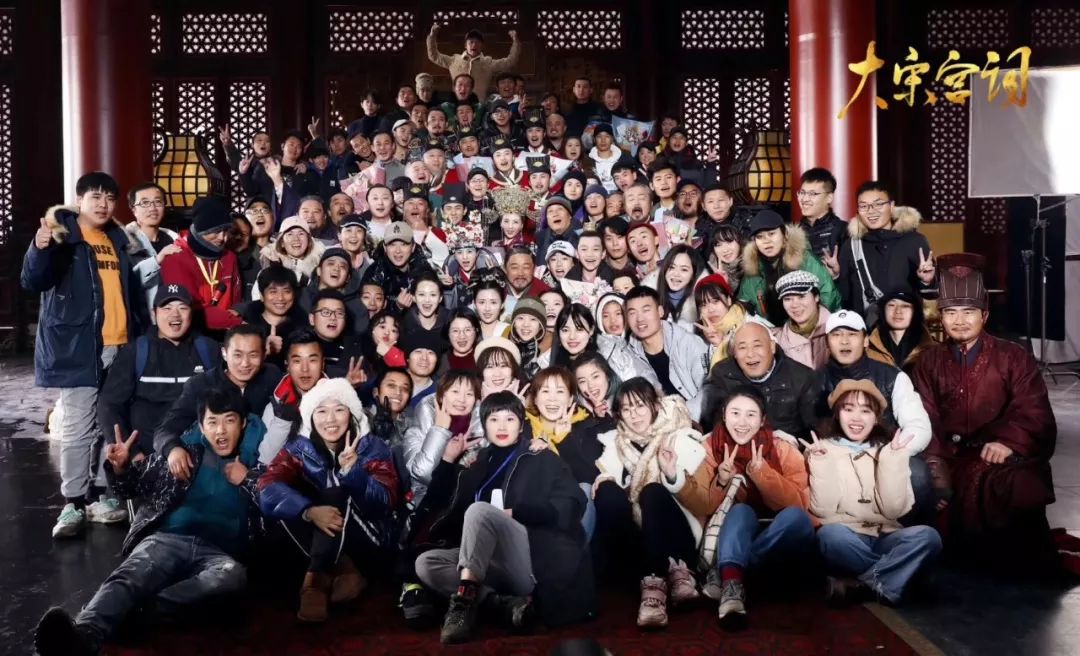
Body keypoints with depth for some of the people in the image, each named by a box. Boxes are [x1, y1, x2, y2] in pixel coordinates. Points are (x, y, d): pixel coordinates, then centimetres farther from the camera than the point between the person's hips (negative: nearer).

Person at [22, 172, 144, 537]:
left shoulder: (117, 239, 15)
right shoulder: (61, 236, -3)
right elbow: (32, 282, -15)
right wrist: (40, 248, -34)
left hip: (120, 346, 6)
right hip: (78, 346, -5)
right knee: (78, 428, -4)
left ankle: (104, 497, 20)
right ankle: (73, 504, 5)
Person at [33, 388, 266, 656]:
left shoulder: (255, 463, 16)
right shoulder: (183, 451, 16)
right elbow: (134, 487, 21)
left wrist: (247, 482, 1)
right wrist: (121, 467, 0)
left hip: (216, 551, 0)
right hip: (166, 539, 1)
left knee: (234, 575, -37)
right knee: (128, 577, -34)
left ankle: (143, 604, -39)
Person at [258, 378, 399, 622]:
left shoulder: (373, 447, -9)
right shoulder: (299, 449, -4)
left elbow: (386, 501, -22)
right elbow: (268, 489, -22)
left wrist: (351, 469, -39)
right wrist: (310, 512, -40)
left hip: (369, 542, -3)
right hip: (320, 542, 3)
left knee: (336, 495, -28)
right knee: (285, 505, -22)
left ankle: (315, 580, -27)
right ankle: (342, 571, -22)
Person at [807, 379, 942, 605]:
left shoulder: (887, 451, 10)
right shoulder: (822, 451, 5)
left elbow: (895, 510, -4)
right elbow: (822, 510, -7)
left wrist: (893, 462, -11)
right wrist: (822, 464, -15)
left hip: (884, 538, 3)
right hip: (846, 539, -2)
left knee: (927, 536, -27)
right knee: (829, 534, -37)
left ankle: (861, 583, -20)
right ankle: (880, 583, -16)